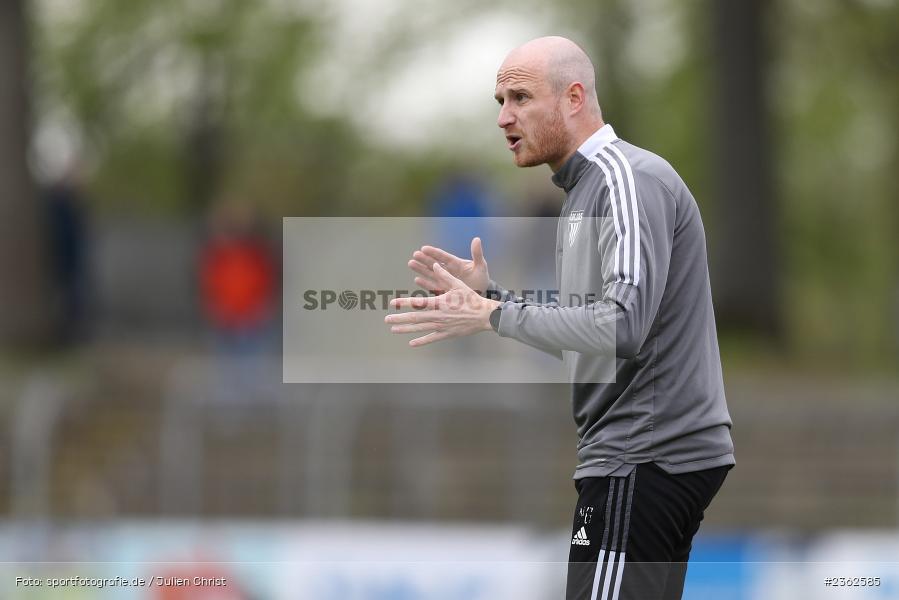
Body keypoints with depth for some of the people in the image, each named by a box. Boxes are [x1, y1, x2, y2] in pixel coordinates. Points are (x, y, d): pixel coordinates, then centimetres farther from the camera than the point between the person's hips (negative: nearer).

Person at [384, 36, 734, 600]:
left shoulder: (630, 179, -13)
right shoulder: (587, 187, 19)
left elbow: (622, 326, -25)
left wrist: (491, 316, -21)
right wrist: (488, 294, 10)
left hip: (643, 462, -11)